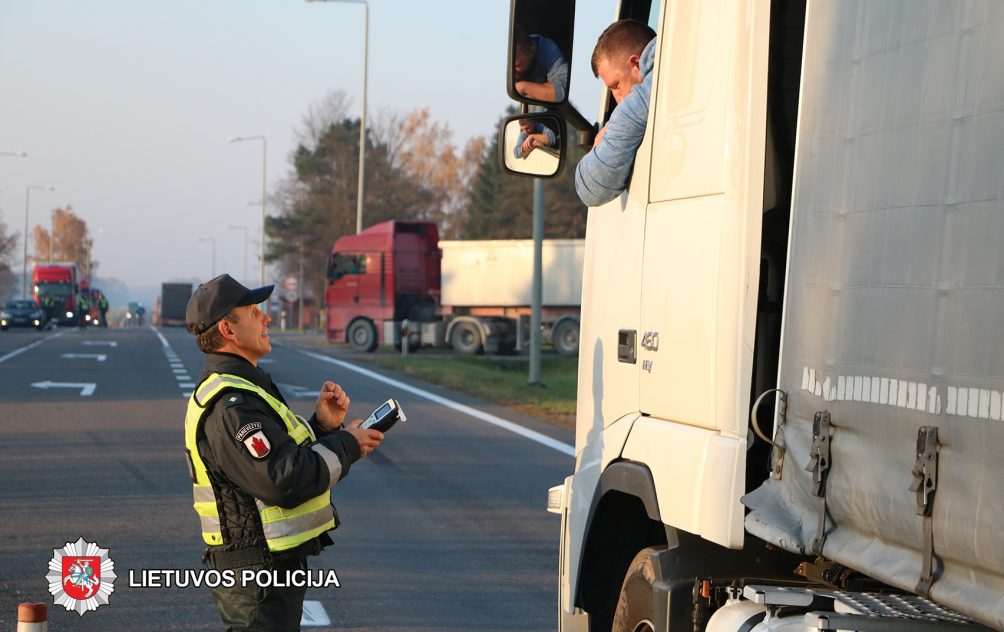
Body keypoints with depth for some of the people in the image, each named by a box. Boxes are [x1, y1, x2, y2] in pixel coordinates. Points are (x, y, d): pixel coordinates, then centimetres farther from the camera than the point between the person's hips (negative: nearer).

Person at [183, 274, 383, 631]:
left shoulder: (233, 391, 15)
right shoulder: (230, 406, -21)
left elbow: (286, 456, 17)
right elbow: (282, 482, -29)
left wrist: (323, 425, 1)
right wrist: (346, 445, -17)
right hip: (258, 575, -11)